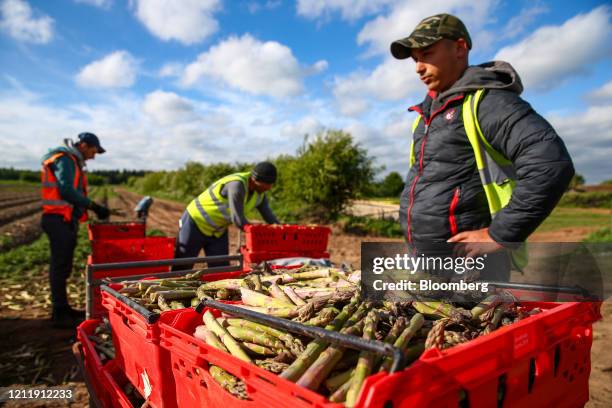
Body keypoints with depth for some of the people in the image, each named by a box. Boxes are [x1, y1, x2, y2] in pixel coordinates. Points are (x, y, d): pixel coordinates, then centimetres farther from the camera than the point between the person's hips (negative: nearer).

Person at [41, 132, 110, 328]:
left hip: (67, 221, 10)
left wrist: (93, 208, 10)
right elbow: (66, 191, -21)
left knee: (64, 267, 14)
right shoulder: (64, 159, -10)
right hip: (59, 221, -10)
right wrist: (93, 206, -21)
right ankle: (59, 315, -1)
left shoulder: (73, 162, 20)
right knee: (60, 266, -6)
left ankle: (63, 308, 23)